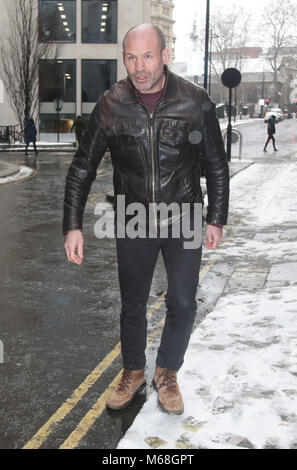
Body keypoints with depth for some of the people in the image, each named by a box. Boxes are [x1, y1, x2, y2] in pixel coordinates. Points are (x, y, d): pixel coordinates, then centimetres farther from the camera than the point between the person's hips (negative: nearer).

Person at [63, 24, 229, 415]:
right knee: (132, 305, 12)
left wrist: (216, 219, 2)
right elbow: (82, 169, -1)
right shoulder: (111, 105, -9)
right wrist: (73, 225, -6)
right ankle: (133, 372, 36)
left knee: (182, 305, 4)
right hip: (133, 222, 1)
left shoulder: (195, 101, -10)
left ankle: (167, 372, 30)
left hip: (183, 221, 0)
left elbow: (217, 165, 1)